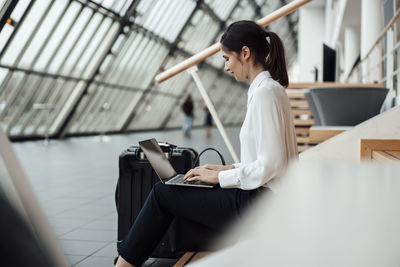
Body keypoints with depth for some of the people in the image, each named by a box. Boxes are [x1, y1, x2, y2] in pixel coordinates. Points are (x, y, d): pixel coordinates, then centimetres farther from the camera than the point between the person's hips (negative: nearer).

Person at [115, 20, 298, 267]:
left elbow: (270, 165, -23)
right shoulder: (271, 88, 14)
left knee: (162, 193, -3)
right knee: (168, 189, 10)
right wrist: (227, 169, 11)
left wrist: (221, 177, -11)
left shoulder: (265, 92, -17)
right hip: (264, 199, 10)